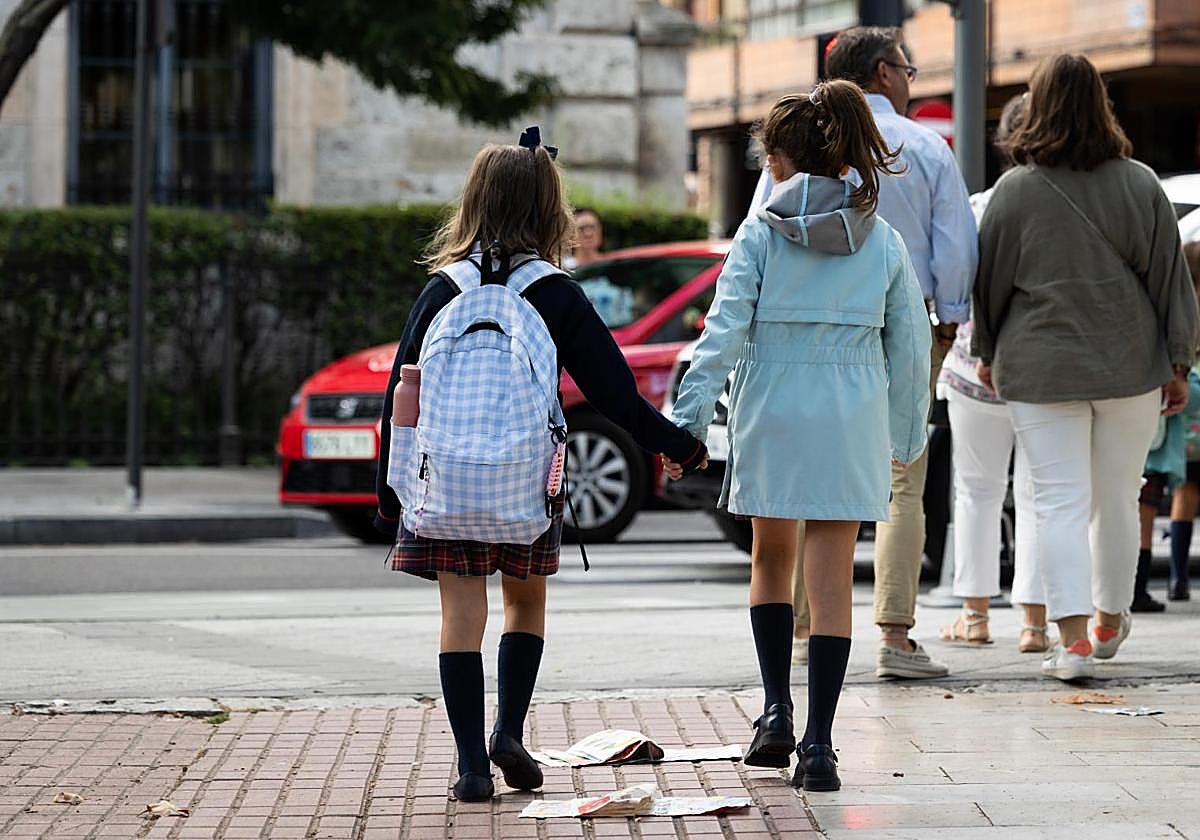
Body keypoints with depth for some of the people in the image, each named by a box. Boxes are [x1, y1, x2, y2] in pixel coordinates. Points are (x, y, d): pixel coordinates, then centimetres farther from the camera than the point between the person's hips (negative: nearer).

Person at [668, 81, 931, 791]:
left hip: (771, 413, -1)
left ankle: (776, 712, 11)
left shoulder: (762, 233, -3)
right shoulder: (884, 241, 4)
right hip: (852, 419, 1)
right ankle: (818, 745, 0)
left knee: (771, 561, 20)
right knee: (832, 585, 3)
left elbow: (724, 331, -10)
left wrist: (690, 418, -11)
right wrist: (907, 435, 19)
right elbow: (910, 348, 7)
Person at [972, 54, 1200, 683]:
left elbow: (990, 279, 3)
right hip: (1129, 366, 2)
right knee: (1118, 497, 14)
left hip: (1040, 368, -2)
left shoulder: (1014, 190, -5)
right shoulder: (1140, 185, -1)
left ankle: (1073, 637, -10)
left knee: (1060, 500, -1)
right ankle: (1110, 620, 29)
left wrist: (987, 352, 17)